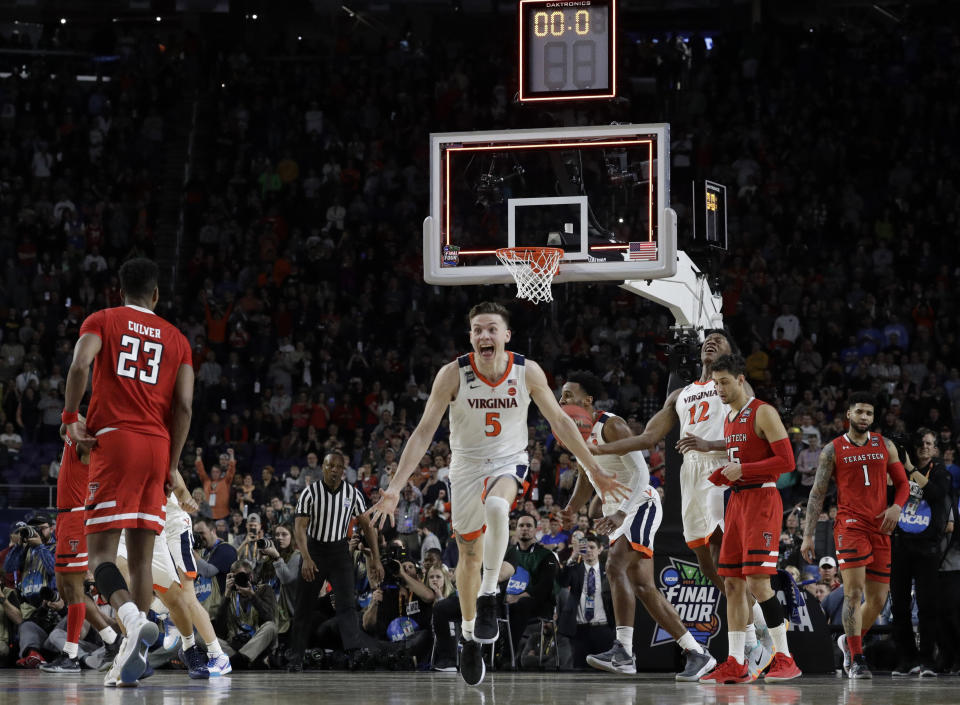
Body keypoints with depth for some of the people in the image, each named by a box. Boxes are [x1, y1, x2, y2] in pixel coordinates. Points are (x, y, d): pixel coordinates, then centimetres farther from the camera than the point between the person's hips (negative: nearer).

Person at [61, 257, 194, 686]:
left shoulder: (102, 321, 8)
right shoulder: (176, 338, 16)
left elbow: (80, 365, -12)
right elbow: (184, 405, 6)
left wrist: (71, 418, -2)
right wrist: (171, 465, 10)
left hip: (114, 441, -3)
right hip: (158, 445, 3)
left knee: (101, 552, -6)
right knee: (141, 557, 8)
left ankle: (132, 618, -34)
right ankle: (134, 651, -1)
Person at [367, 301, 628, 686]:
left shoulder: (527, 372, -15)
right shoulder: (453, 374, -18)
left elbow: (560, 422, -3)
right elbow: (424, 432, -17)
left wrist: (596, 471, -1)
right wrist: (395, 487, -24)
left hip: (509, 463, -1)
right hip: (466, 465, 1)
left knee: (496, 506, -36)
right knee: (469, 554, 11)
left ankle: (488, 596, -22)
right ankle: (470, 635, 32)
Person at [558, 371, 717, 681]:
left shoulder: (612, 426, -16)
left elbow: (640, 474, -22)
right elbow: (587, 478, 26)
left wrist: (620, 513, -33)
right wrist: (572, 509, 9)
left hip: (640, 504, -10)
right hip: (617, 511, 10)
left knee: (616, 566, -27)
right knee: (643, 588, 5)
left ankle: (623, 651, -32)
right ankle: (697, 653, 10)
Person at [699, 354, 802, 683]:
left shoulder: (763, 413, -8)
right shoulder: (728, 419, 18)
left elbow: (786, 461, -15)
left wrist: (742, 470, -18)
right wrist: (719, 475, 8)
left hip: (761, 498, -9)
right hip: (737, 500, 9)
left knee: (757, 581, -16)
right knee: (732, 583, 4)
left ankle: (785, 659, -10)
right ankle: (735, 665, 6)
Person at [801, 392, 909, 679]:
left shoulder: (885, 446, 13)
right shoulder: (832, 450, 4)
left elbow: (903, 484, 16)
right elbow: (817, 494, 4)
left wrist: (897, 507, -7)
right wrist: (808, 536, -3)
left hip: (879, 528, 4)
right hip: (850, 524, -4)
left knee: (878, 598, 5)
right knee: (854, 591, -17)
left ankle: (849, 640, 29)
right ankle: (856, 660, -15)